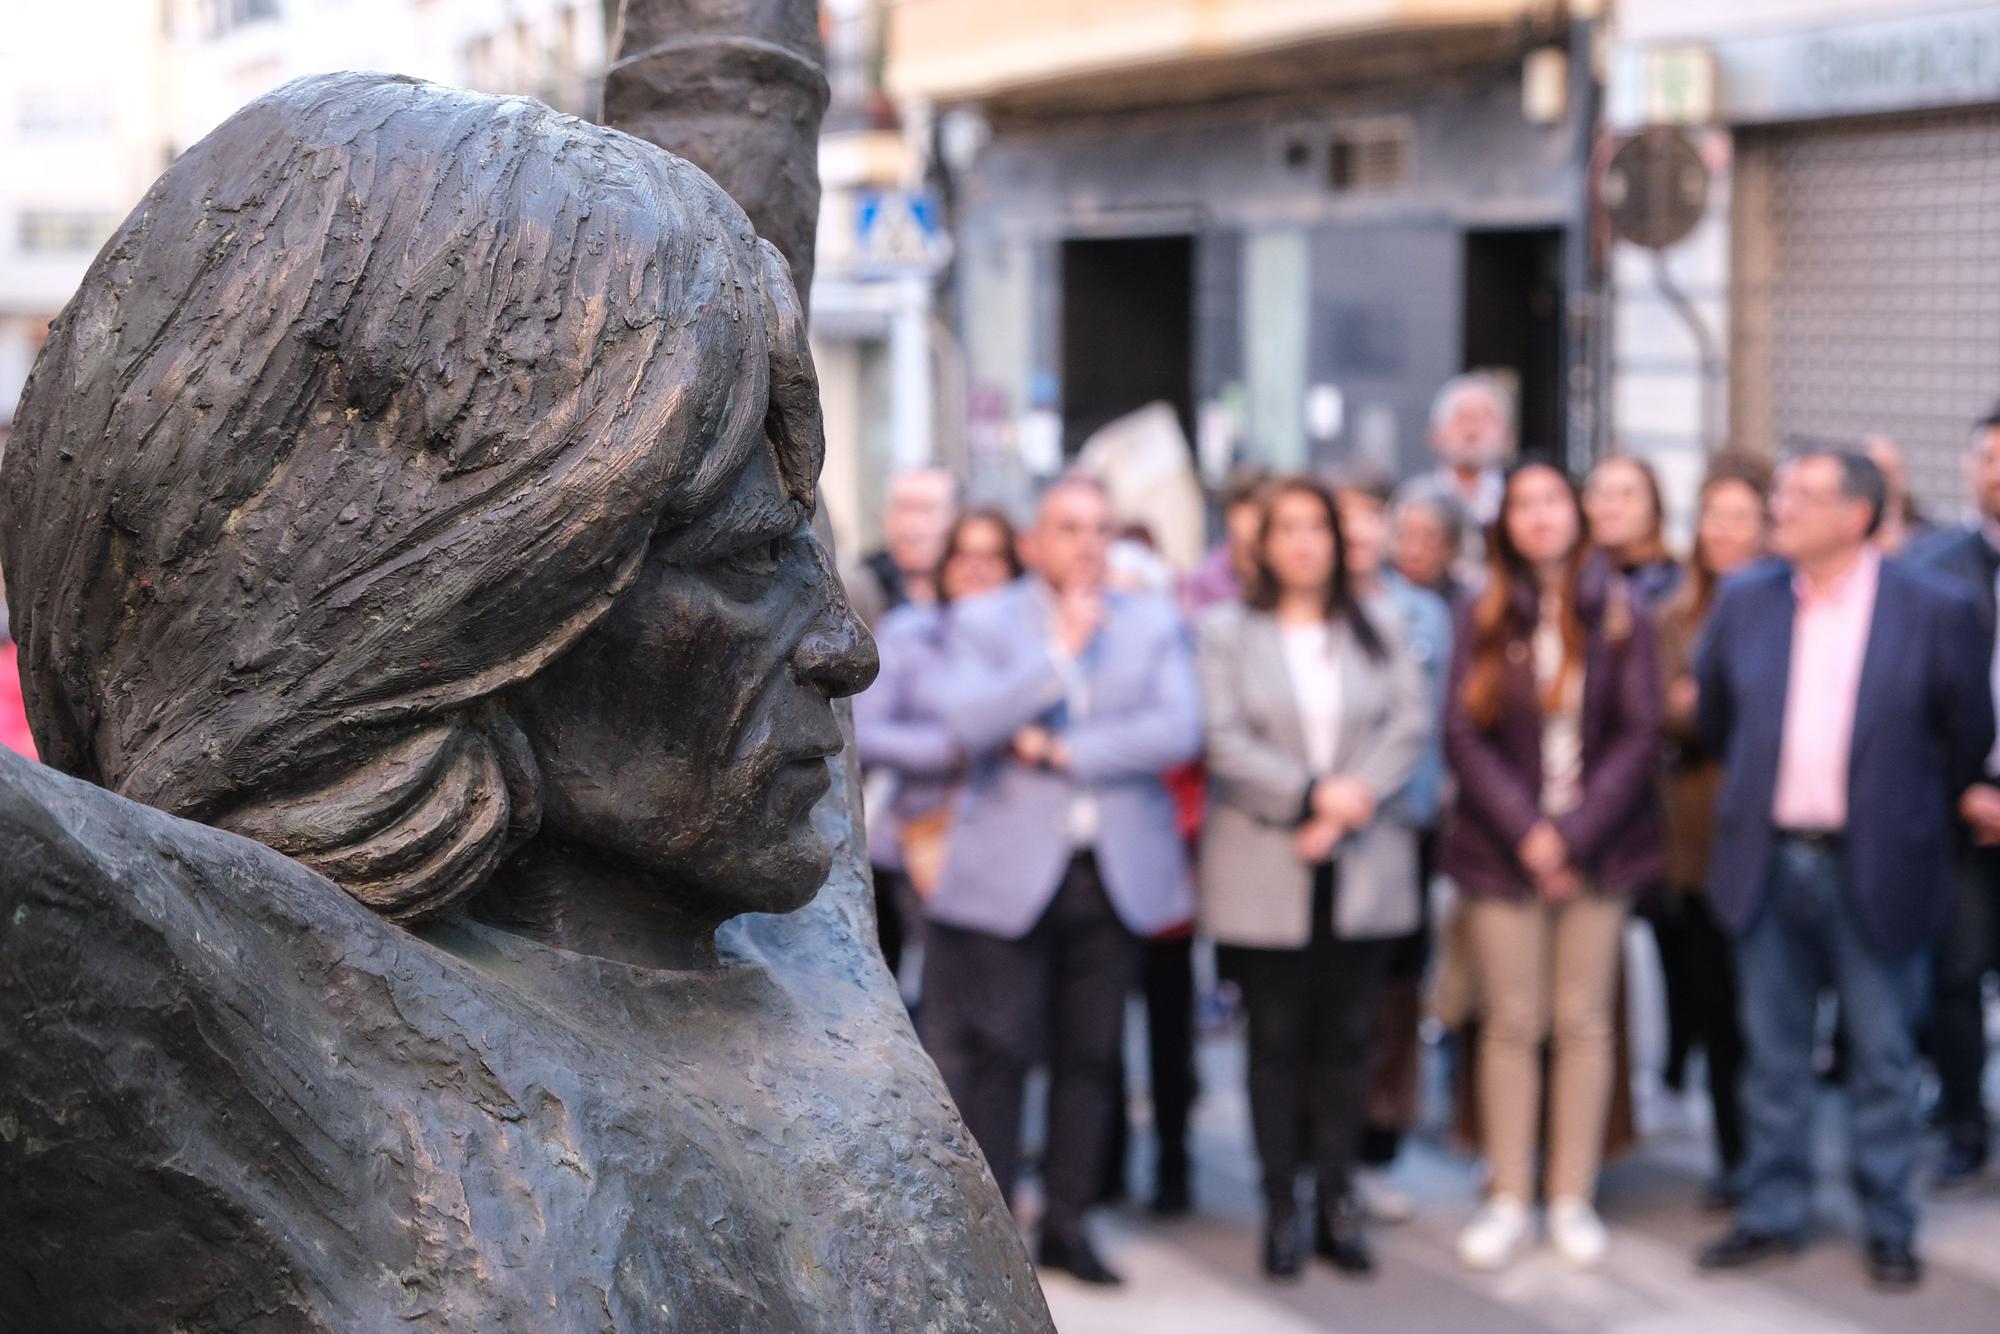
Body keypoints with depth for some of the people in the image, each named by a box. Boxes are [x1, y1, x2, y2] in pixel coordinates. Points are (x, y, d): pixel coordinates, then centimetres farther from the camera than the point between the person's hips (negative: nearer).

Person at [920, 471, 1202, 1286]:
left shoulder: (1154, 624, 9)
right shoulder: (983, 623, 4)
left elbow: (1178, 730, -6)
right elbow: (966, 721, -14)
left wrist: (1063, 750, -11)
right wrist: (1061, 652, -16)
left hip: (1117, 873, 2)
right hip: (1010, 873, -2)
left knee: (1090, 1056, 7)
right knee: (995, 1052, -2)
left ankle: (1067, 1221, 17)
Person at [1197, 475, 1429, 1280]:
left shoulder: (1379, 630, 12)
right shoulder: (1228, 633, 5)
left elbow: (1411, 725, 2)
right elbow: (1225, 739, -6)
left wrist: (1352, 804, -11)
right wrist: (1311, 796, -15)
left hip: (1364, 870, 2)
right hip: (1264, 871, -2)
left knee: (1346, 1038, 5)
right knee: (1276, 1040, 2)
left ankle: (1336, 1204, 12)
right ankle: (1280, 1209, 8)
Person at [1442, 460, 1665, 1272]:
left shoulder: (1618, 614, 3)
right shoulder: (1482, 618, 5)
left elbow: (1639, 735, -1)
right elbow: (1463, 735, -1)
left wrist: (1575, 834, -10)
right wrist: (1525, 831, -11)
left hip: (1597, 847, 0)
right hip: (1502, 848, 0)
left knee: (1585, 1023, 3)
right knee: (1510, 1025, 1)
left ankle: (1573, 1199, 10)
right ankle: (1508, 1200, 7)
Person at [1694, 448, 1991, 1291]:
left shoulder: (1934, 611, -8)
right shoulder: (1746, 601, 2)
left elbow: (1967, 737, 2)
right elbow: (1713, 716, 15)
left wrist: (1913, 815, 11)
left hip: (1874, 870, -3)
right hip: (1767, 864, 3)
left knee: (1883, 1057, 7)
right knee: (1774, 1055, 11)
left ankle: (1888, 1226, 19)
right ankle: (1772, 1213, 22)